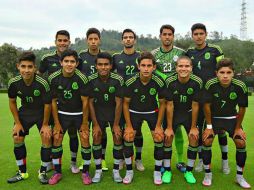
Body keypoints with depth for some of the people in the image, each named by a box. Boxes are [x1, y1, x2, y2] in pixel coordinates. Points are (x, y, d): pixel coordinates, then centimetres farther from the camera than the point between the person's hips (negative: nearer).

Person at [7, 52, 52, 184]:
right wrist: (17, 122, -2)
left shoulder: (42, 84, -31)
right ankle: (22, 172, 22)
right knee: (17, 139, 3)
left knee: (46, 138, -11)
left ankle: (43, 172, 10)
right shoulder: (13, 83, -20)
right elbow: (12, 102, -3)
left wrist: (45, 124, -10)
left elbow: (47, 105, -18)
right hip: (24, 112, 4)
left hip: (41, 112, -3)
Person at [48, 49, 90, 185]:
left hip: (79, 113, -2)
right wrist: (56, 122, -5)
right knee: (56, 139, -1)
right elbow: (53, 101, -5)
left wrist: (85, 122, -10)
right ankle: (57, 172, 17)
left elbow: (85, 101, -14)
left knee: (85, 139, -7)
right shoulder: (53, 78, -14)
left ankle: (85, 172, 11)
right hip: (62, 113, 2)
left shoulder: (82, 78, -21)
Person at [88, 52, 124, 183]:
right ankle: (98, 170, 15)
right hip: (98, 112, 1)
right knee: (96, 138, -2)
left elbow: (118, 103, -16)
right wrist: (95, 124, -11)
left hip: (114, 112, -1)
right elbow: (90, 103, -11)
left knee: (118, 139, -3)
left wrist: (116, 124, -13)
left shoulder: (118, 80, -22)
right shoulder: (91, 80, -18)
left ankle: (116, 170, 14)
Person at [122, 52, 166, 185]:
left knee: (159, 138, -8)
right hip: (134, 112, 0)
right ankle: (129, 171, 10)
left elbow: (162, 104, -8)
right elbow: (126, 103, -10)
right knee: (128, 138, -10)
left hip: (152, 112, 1)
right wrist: (129, 126, -11)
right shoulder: (130, 82, -22)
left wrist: (158, 126, -9)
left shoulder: (159, 83, -21)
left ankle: (157, 172, 13)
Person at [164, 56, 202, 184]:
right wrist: (169, 127, -13)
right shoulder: (170, 82, -23)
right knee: (168, 138, -5)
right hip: (173, 113, 0)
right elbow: (169, 105, -18)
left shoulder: (197, 82, -21)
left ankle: (189, 171, 14)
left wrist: (193, 127, -10)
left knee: (194, 139, -6)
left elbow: (195, 105, -15)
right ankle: (167, 170, 14)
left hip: (189, 113, 1)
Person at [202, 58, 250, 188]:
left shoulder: (240, 86, -23)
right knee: (206, 141, -15)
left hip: (232, 118, 1)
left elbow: (242, 108, -9)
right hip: (214, 117, -1)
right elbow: (207, 105, -15)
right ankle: (208, 174, 6)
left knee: (241, 143, -8)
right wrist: (209, 126, -10)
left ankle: (239, 177, 13)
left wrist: (238, 127, -3)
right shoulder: (210, 84, -26)